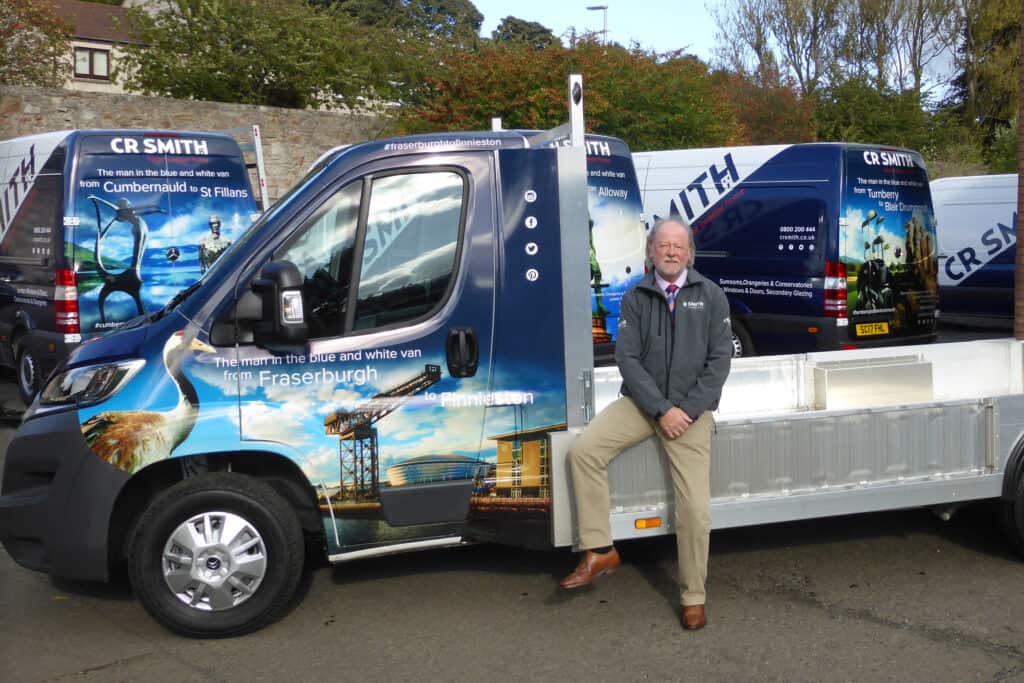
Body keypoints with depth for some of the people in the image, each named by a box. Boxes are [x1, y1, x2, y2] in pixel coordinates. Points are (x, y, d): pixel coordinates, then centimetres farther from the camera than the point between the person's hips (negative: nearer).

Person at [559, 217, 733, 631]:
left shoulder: (710, 296, 0)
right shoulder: (636, 298, 2)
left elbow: (719, 360, -4)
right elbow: (627, 358, -5)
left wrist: (687, 410, -14)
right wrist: (661, 409, -16)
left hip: (691, 409, -1)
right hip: (642, 402, 1)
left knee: (695, 509, -7)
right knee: (583, 450, -21)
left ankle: (693, 597, 13)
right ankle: (599, 551, -9)